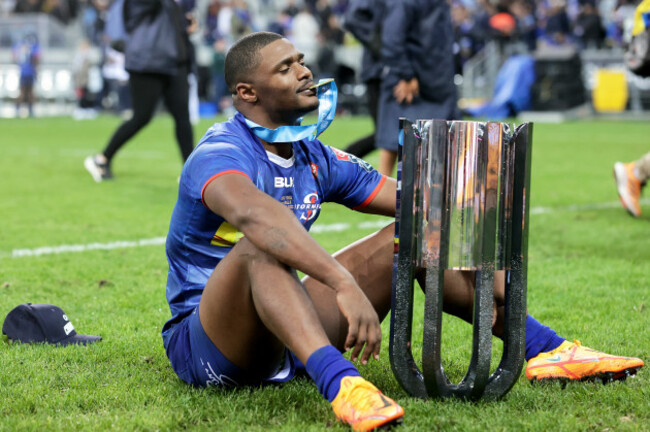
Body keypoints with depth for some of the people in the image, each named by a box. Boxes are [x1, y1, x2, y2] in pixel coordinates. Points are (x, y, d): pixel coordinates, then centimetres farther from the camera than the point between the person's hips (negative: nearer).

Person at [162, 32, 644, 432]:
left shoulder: (315, 159, 6)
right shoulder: (221, 154, -18)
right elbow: (254, 215, -42)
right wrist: (345, 284, -54)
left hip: (287, 343, 7)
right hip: (203, 346, -7)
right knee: (263, 247, -37)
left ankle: (544, 348, 0)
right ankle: (340, 385, -58)